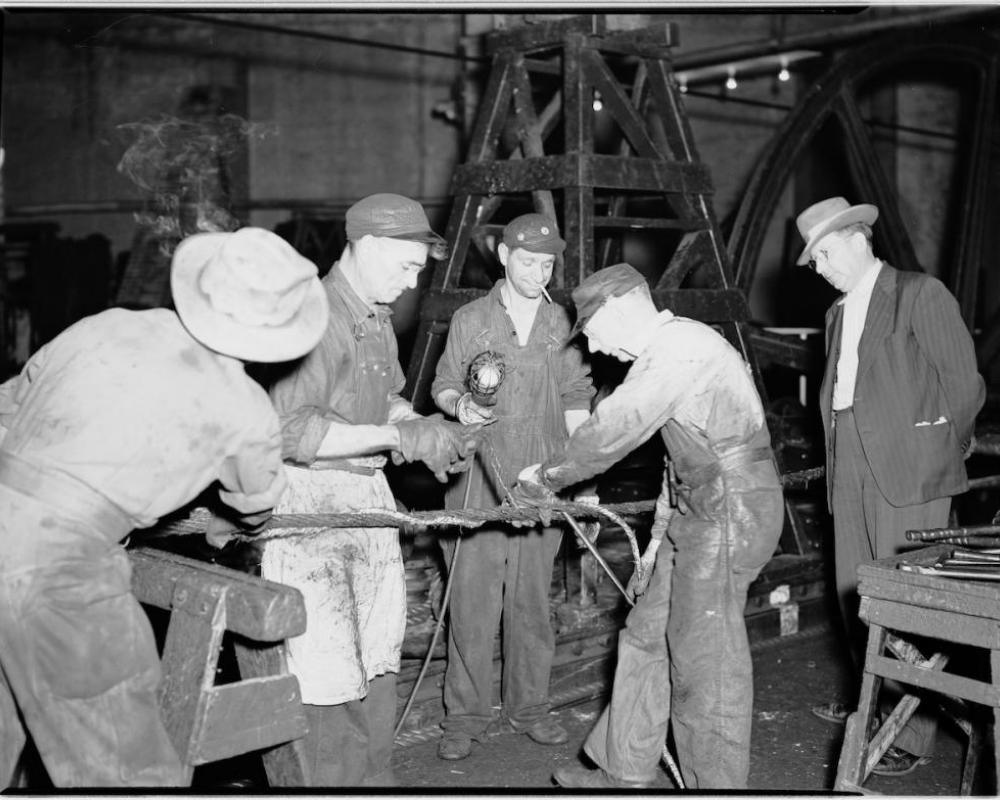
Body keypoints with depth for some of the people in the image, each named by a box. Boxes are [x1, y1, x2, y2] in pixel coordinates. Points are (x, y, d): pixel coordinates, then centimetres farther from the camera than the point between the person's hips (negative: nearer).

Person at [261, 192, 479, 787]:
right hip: (307, 501, -9)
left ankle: (376, 776, 29)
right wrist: (399, 437, -25)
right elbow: (292, 431, -26)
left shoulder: (378, 319, 13)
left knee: (380, 659, 15)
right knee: (328, 674, -4)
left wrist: (431, 431, 3)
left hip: (369, 494, 9)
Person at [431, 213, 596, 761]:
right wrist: (459, 404, -15)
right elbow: (443, 385, 8)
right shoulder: (470, 320, 5)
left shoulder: (562, 324, 10)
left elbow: (576, 401, 11)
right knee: (472, 597, -1)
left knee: (532, 598, 7)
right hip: (477, 479, -1)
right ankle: (465, 715, 10)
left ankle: (528, 707, 21)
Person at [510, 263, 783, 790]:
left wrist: (547, 477, -9)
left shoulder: (680, 346, -15)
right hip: (699, 513, 10)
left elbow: (615, 428, -21)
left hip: (730, 513, -10)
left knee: (705, 661, -1)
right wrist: (657, 540, 19)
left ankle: (716, 784, 14)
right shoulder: (665, 352, 17)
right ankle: (623, 775, 26)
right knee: (645, 639, 14)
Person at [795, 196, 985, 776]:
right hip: (851, 467, 8)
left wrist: (943, 454, 2)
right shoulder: (839, 313, 20)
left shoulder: (922, 294, -4)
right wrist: (839, 455, 9)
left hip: (906, 468, -7)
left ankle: (914, 735, 1)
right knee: (855, 593, 12)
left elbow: (964, 383, -5)